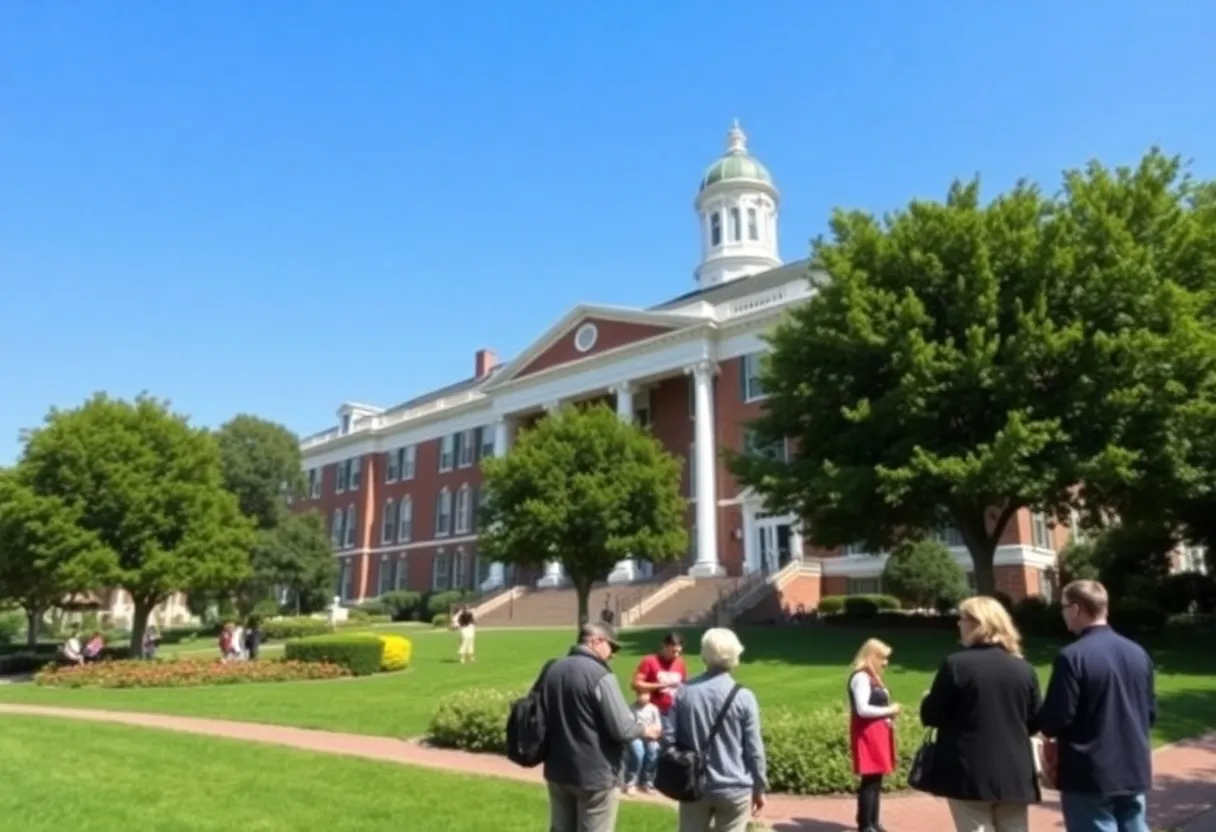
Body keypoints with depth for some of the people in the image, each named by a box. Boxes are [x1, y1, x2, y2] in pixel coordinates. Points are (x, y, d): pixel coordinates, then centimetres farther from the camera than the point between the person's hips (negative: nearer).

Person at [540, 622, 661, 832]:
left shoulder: (552, 670, 3)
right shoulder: (600, 675, -20)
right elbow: (622, 730, -21)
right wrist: (646, 730, -1)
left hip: (557, 771, 7)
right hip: (594, 774, -7)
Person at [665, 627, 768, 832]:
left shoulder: (684, 692, -5)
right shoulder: (743, 697, -12)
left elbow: (669, 739, -3)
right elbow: (754, 749, -8)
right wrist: (760, 788, 5)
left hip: (694, 786, 2)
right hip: (734, 788, -2)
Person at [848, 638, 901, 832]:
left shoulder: (872, 678, 16)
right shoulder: (861, 677, -16)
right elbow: (862, 709, -23)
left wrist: (888, 713, 2)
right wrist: (888, 710, -14)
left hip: (877, 732, 10)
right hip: (867, 734, -10)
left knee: (876, 780, 14)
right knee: (870, 780, -7)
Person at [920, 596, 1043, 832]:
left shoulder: (956, 664, -13)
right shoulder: (1024, 668, 3)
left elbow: (930, 716, -9)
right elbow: (1036, 720, 10)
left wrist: (927, 700, 13)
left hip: (970, 775, -5)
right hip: (1015, 774, 5)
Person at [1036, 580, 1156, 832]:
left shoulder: (1072, 657, -18)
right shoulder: (1138, 653, 5)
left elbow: (1055, 720, -17)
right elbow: (1151, 713, 12)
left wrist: (1041, 724, 5)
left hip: (1090, 775, -7)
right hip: (1135, 770, 7)